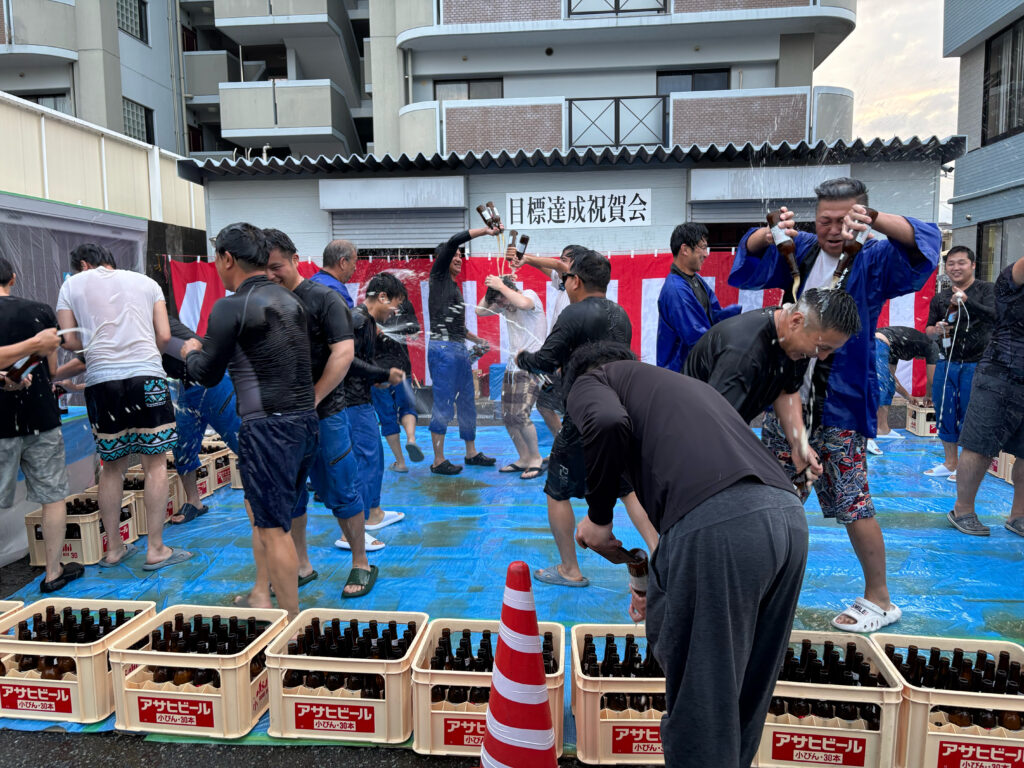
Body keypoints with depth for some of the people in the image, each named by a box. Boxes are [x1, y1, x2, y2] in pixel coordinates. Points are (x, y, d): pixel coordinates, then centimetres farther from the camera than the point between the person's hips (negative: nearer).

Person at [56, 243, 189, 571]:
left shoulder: (71, 285, 12)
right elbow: (164, 337, 6)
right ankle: (156, 549, 6)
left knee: (111, 466, 12)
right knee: (155, 463, 3)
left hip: (101, 379, 1)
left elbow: (70, 341, 8)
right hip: (146, 375, -1)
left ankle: (113, 548, 21)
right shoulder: (146, 282, 13)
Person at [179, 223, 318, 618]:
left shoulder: (230, 308, -11)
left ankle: (292, 623, 10)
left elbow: (207, 375, -2)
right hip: (306, 421, 8)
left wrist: (191, 352, 20)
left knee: (273, 528, 1)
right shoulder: (291, 301, 11)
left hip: (268, 428, -8)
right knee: (260, 513, 22)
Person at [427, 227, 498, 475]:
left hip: (461, 351, 9)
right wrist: (486, 230, -9)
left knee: (467, 404, 14)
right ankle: (438, 461, 3)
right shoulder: (438, 276, 0)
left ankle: (471, 453, 25)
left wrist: (479, 341, 32)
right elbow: (453, 241, -12)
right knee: (443, 406, -5)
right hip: (443, 349, -9)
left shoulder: (455, 287, 22)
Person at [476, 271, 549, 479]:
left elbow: (523, 303, -31)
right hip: (513, 367, 8)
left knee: (520, 415, -18)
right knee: (507, 416, 6)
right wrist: (491, 289, 4)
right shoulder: (504, 305, 12)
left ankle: (535, 458, -1)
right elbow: (480, 310, 12)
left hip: (532, 367, -8)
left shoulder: (530, 295, -8)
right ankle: (524, 459, 20)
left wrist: (500, 285, -21)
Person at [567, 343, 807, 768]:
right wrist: (660, 585, 42)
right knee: (744, 699, 23)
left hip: (717, 523, -8)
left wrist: (598, 516, 6)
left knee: (699, 705, 7)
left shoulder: (590, 381, 17)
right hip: (788, 515, 8)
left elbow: (608, 423, -10)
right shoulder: (685, 383, 36)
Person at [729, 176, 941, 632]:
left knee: (853, 503, -2)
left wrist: (873, 219, -39)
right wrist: (769, 234, -26)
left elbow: (924, 241, -21)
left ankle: (879, 600, 18)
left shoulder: (874, 260, -5)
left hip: (840, 406, -5)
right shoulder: (800, 251, 7)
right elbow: (750, 264, -3)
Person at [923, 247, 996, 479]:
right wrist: (936, 330, -7)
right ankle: (950, 463, 22)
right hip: (946, 364, 5)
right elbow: (929, 330, 17)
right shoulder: (939, 298, 12)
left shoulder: (987, 289, -1)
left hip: (975, 364, -5)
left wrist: (967, 301, -34)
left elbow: (994, 317, -18)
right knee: (945, 414, 9)